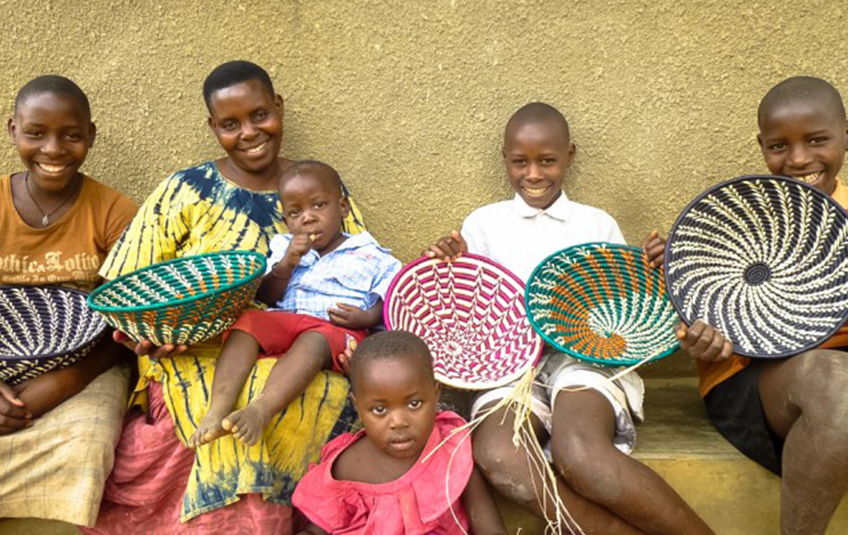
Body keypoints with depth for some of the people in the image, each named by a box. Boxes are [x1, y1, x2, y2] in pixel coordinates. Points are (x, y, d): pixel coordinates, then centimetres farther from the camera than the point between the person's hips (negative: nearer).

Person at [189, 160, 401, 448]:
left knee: (313, 340, -38)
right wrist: (286, 264, -1)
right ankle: (218, 409, -41)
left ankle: (260, 410, -57)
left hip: (338, 330, -4)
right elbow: (266, 297, 16)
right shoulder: (286, 248, 25)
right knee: (245, 322, -27)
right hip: (283, 319, 4)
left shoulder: (371, 256, 14)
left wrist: (366, 318, -14)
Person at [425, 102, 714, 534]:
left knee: (579, 455, -37)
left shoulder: (597, 224, 18)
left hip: (587, 354, -1)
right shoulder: (484, 223, 18)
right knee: (496, 456, -35)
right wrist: (446, 268, -4)